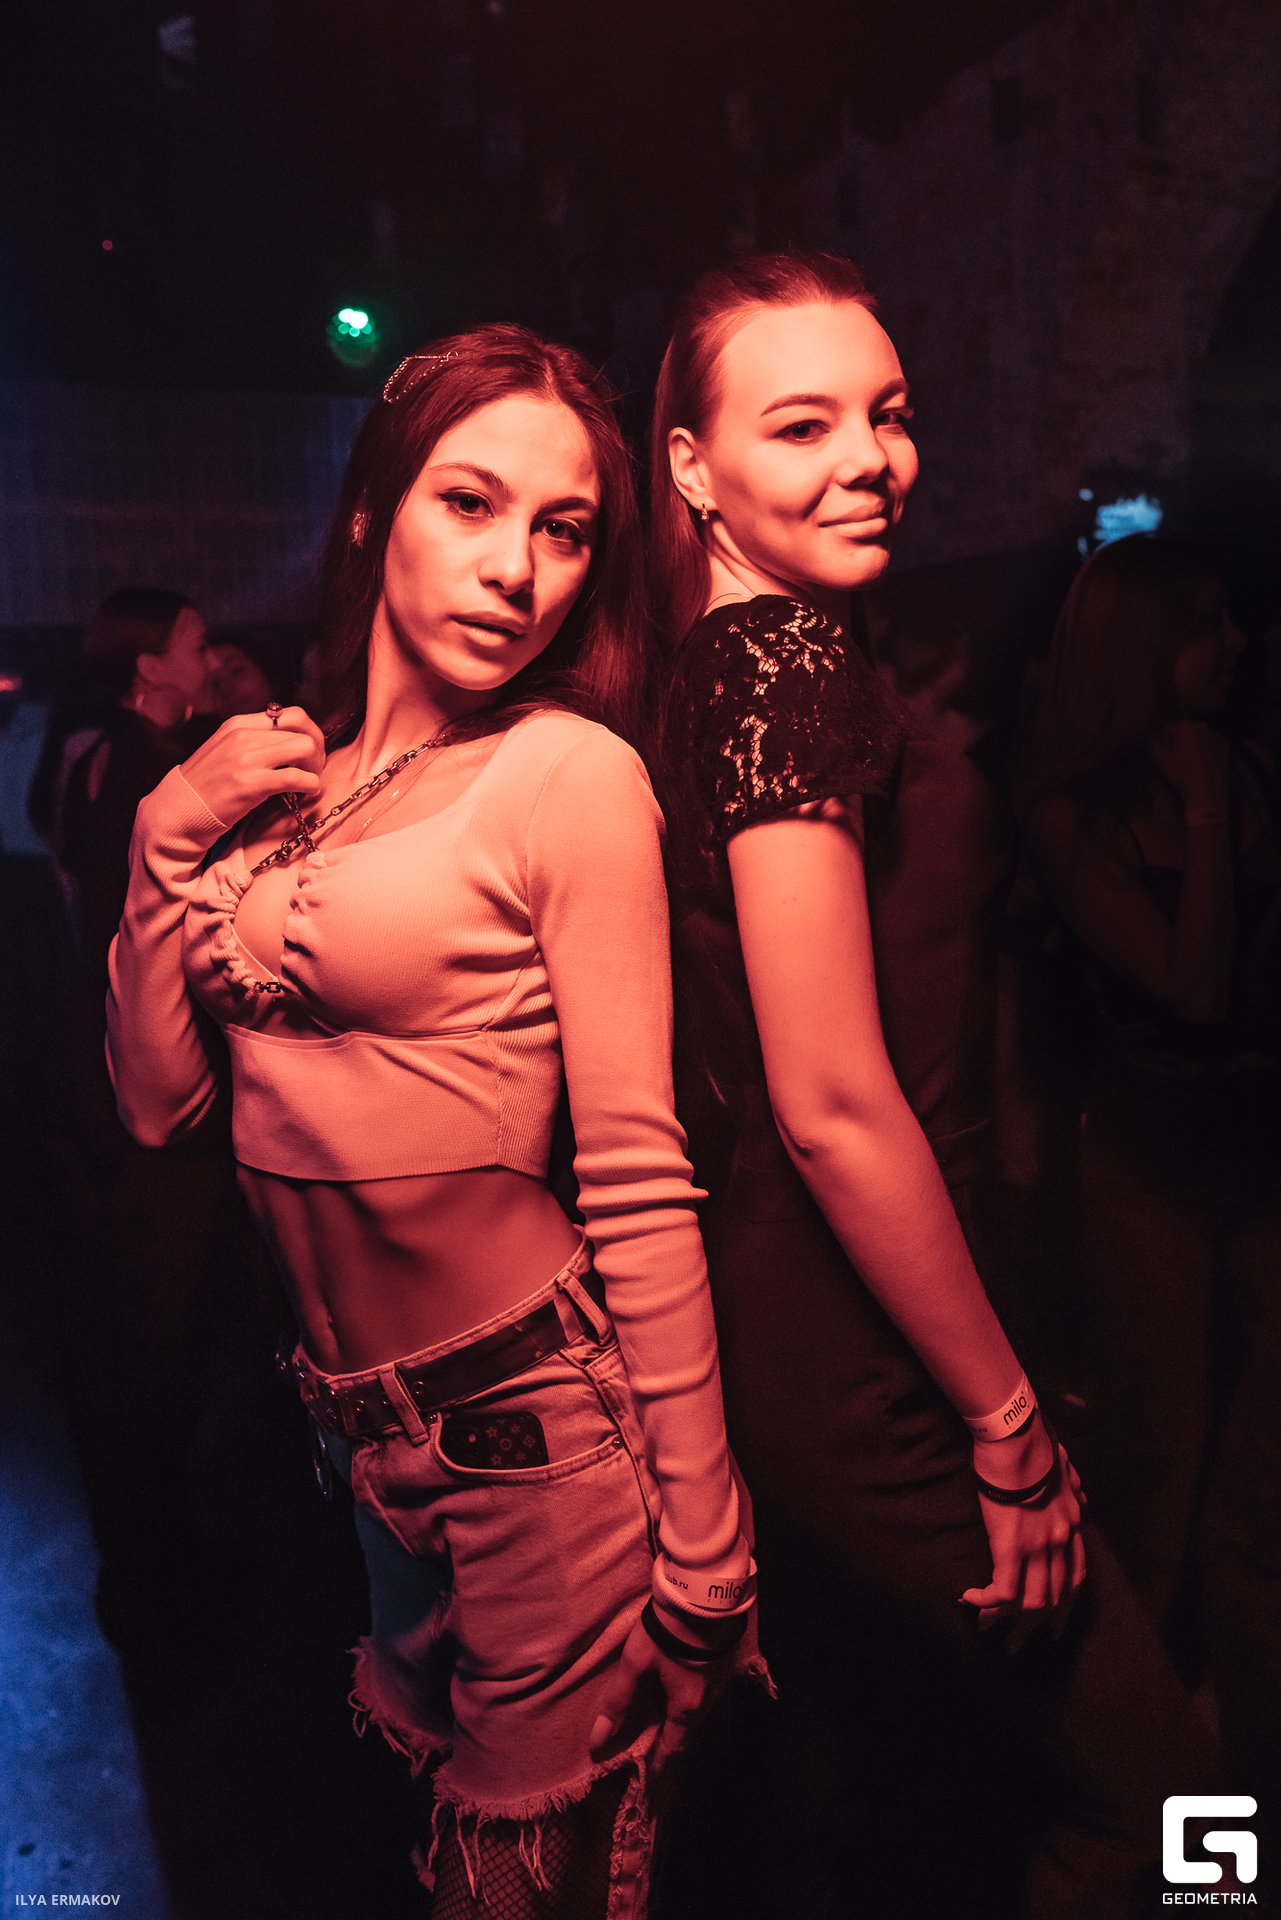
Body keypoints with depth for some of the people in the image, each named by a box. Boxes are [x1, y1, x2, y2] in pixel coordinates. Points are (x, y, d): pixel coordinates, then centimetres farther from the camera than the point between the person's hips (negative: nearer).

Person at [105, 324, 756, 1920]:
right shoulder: (273, 777, 3)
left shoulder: (571, 773, -14)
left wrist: (701, 1547, -12)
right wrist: (168, 843, -6)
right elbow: (158, 1100, 5)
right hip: (357, 1425, 6)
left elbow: (639, 1177, -15)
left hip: (532, 1415, -6)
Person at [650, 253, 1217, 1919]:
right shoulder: (790, 657, -17)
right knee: (1143, 1787, 11)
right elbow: (833, 1103, -23)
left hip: (789, 1330, 9)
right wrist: (1009, 1422, -12)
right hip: (856, 1360, -9)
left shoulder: (728, 663, 11)